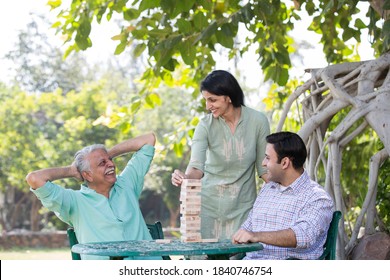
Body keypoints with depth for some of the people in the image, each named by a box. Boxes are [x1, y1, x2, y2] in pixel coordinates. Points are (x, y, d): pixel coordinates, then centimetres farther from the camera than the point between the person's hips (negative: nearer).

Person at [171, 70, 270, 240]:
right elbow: (197, 165, -21)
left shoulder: (257, 121, -6)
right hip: (210, 204, 0)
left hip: (244, 205, 0)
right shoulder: (206, 126, -8)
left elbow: (264, 167, 1)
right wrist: (186, 178, -41)